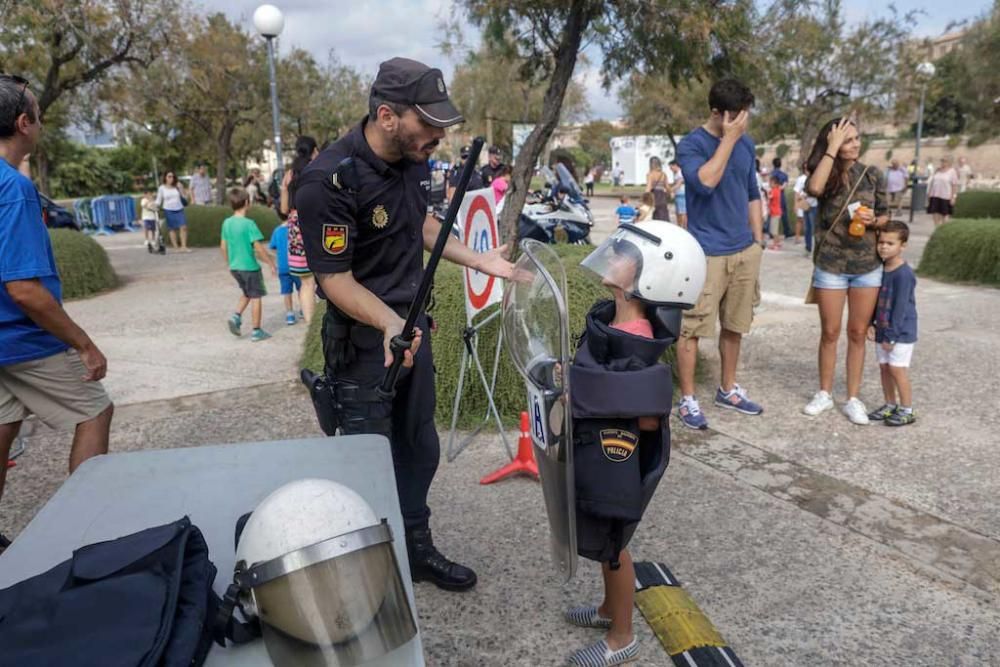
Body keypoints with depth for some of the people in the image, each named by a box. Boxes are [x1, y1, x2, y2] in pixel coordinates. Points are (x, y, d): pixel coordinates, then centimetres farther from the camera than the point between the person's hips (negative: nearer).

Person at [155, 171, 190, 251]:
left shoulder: (177, 186, 7)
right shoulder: (161, 188, 5)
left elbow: (185, 198, 9)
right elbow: (158, 200, 6)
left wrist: (181, 189, -2)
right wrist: (156, 206, -10)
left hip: (179, 210, 1)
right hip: (168, 210, -1)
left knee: (183, 227, -13)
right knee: (172, 229, -1)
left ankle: (184, 247, -12)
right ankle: (175, 247, 3)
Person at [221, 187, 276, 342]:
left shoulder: (227, 223, 2)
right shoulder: (249, 224, -18)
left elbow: (223, 246, 8)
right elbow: (259, 248, -19)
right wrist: (271, 263, -10)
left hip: (234, 267, 7)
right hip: (250, 267, -7)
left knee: (247, 294, 25)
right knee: (256, 297, 5)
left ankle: (236, 316, 6)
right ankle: (256, 332, 10)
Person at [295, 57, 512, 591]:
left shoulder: (412, 159, -3)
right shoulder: (329, 182, -26)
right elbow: (337, 281, -23)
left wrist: (479, 261, 11)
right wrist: (388, 324, -39)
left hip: (411, 324, 8)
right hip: (362, 338, -7)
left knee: (419, 448, 18)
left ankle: (415, 547, 38)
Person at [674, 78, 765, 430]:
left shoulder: (746, 144, 11)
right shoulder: (691, 144, -8)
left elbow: (752, 195, 18)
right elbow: (705, 182, -27)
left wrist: (758, 243, 16)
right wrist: (728, 139, -19)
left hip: (744, 250, 6)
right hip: (706, 253, -6)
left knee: (734, 326, 14)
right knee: (692, 328, -3)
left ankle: (728, 390, 28)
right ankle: (687, 399, 7)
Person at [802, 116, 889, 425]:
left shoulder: (873, 176, 2)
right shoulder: (827, 174, -4)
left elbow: (885, 217, 10)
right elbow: (814, 188, -30)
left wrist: (873, 221, -13)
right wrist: (832, 148, -23)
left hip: (868, 266, 2)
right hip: (830, 266, -2)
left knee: (858, 333, 8)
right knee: (830, 332, 7)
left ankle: (853, 398, 18)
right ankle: (824, 393, 23)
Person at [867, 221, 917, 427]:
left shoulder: (904, 274, -19)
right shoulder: (880, 268, 5)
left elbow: (901, 308, -19)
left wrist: (891, 336, -18)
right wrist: (871, 323, 6)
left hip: (901, 332, -8)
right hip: (883, 330, 8)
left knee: (897, 369, -4)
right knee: (884, 367, 12)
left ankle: (906, 410, 8)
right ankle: (890, 406, 24)